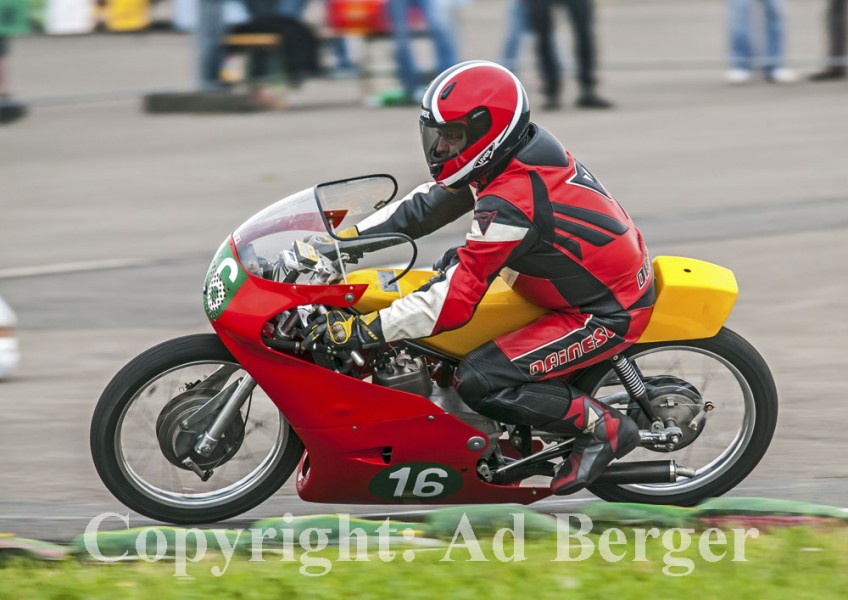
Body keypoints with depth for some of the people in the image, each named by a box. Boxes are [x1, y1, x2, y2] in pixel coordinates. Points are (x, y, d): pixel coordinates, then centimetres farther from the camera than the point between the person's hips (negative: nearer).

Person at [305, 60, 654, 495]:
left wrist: (362, 330, -30)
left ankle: (604, 427, -6)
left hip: (608, 313, -10)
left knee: (478, 383, -19)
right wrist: (347, 237, 3)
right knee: (455, 263, 19)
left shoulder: (511, 204, -30)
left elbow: (455, 300, -31)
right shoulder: (519, 156, -1)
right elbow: (429, 205, 9)